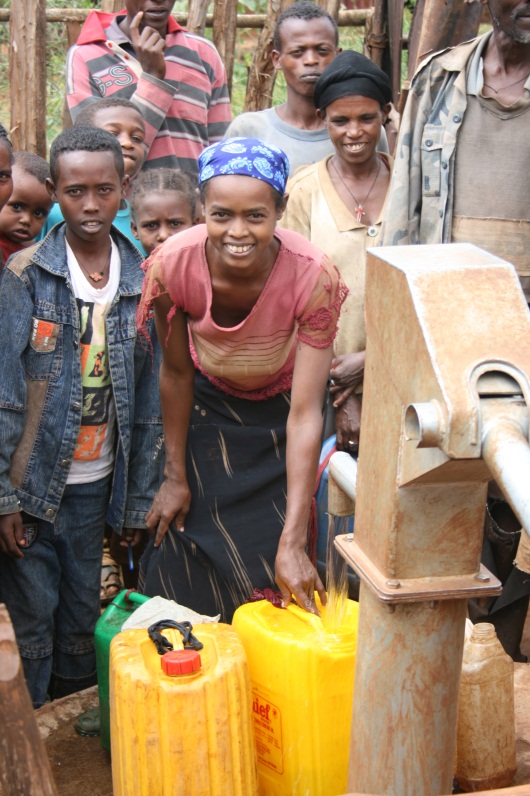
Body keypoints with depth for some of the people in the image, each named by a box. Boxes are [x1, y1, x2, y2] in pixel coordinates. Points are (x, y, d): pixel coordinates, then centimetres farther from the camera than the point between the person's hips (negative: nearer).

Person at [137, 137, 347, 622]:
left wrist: (293, 542, -34)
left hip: (280, 414, -1)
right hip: (208, 411, 2)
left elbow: (305, 415, -31)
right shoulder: (173, 264, -29)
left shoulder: (313, 277, -34)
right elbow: (176, 373, -11)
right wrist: (176, 476, -1)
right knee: (184, 572, 7)